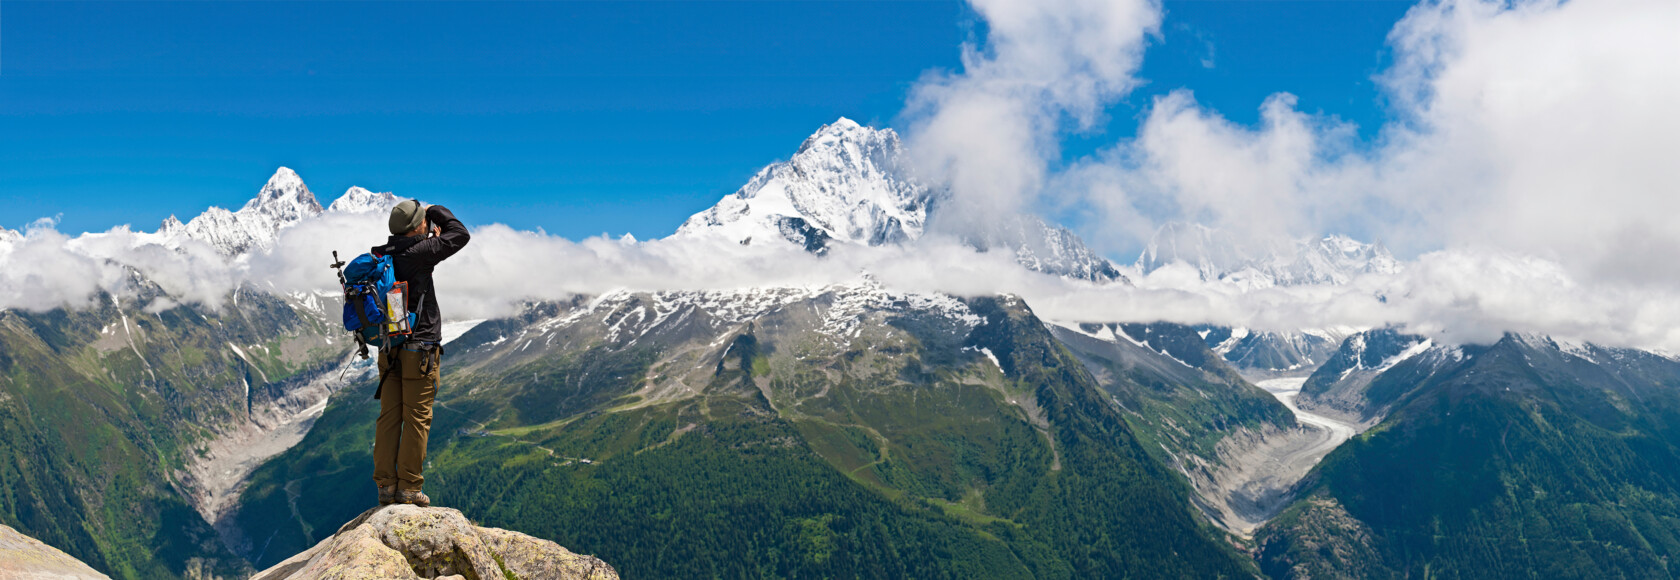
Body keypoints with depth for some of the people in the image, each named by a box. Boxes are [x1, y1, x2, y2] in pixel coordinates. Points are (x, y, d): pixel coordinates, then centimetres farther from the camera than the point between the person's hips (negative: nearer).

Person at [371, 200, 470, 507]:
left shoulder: (384, 256, 8)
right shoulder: (418, 253, -14)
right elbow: (460, 235, -8)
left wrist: (431, 238, 20)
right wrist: (439, 213, 7)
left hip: (389, 350, 7)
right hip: (419, 348, -7)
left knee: (389, 417, 9)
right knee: (417, 418, -1)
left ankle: (385, 485, 12)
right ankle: (408, 487, 2)